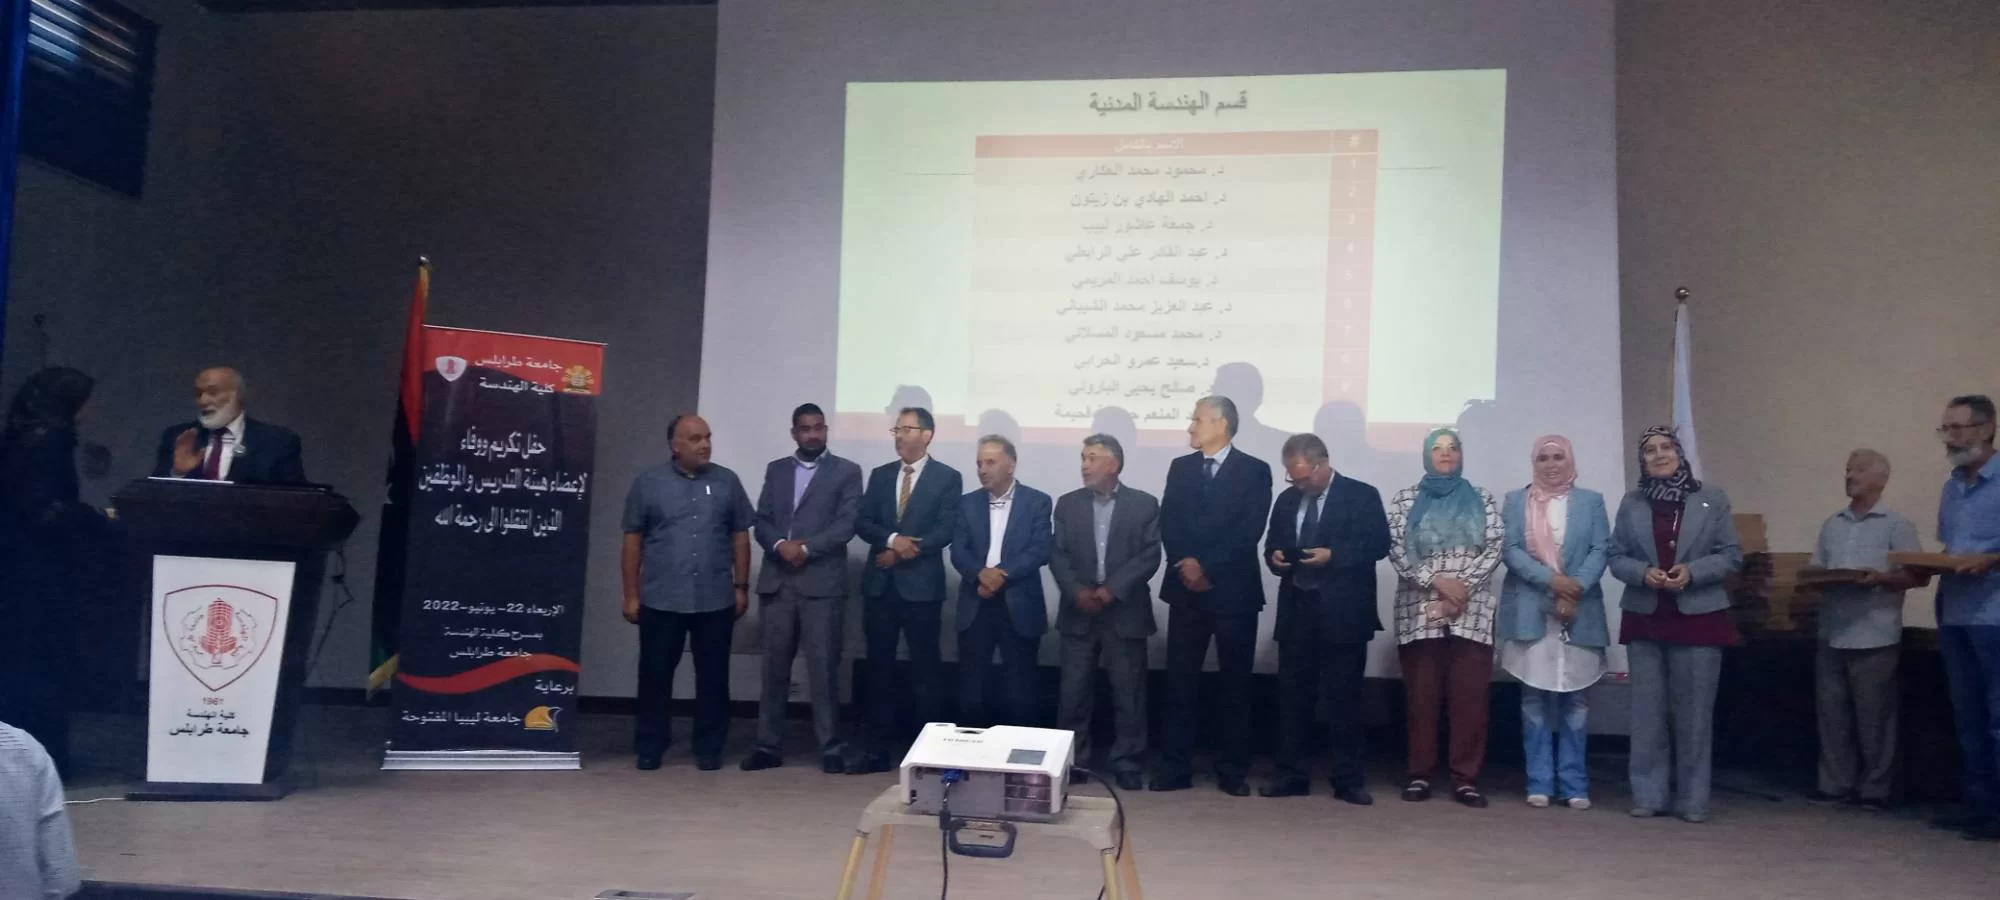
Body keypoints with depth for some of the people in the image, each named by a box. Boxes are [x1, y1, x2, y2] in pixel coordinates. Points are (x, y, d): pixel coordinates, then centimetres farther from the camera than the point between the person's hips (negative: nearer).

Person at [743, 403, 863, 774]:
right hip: (776, 582, 4)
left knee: (823, 669, -3)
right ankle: (768, 745, 14)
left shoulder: (846, 471, 5)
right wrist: (780, 545, -11)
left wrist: (805, 547, -14)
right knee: (774, 668, 7)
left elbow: (846, 524, -5)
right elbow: (761, 522, 9)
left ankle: (831, 746, 5)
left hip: (822, 583, -3)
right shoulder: (776, 469, 16)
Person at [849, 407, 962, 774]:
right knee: (879, 668, 7)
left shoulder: (947, 478, -1)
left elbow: (945, 530, -9)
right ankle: (878, 750, 13)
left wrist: (902, 551, -13)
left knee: (924, 670, 4)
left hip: (921, 586, -4)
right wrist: (892, 539, -15)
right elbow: (862, 523, 4)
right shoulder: (880, 475, 11)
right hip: (880, 584, 4)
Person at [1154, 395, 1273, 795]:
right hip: (1186, 587, 3)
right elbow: (1168, 524, 4)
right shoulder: (1180, 467, 11)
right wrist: (1185, 564, -11)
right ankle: (1175, 768, 10)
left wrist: (1207, 564, -15)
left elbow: (1249, 531, -11)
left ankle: (1233, 770, 13)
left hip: (1233, 589, -3)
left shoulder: (1255, 471, -2)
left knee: (1236, 682, 4)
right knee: (1180, 680, 4)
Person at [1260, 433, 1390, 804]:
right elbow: (1272, 544, 19)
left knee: (1344, 697, 1)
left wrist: (1333, 555, -20)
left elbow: (1378, 544, -10)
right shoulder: (1287, 499, 13)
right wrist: (1275, 556, -5)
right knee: (1292, 695, 7)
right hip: (1297, 609, 5)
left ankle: (1349, 780, 9)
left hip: (1343, 612, -5)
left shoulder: (1362, 495, -2)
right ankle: (1292, 775, 15)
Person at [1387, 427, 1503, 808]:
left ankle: (1466, 778, 6)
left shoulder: (1482, 500, 11)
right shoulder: (1405, 500, 8)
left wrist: (1462, 589, -11)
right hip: (1419, 610, -1)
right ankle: (1419, 774, 10)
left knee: (1470, 696, -1)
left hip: (1472, 612, 1)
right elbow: (1396, 550, -2)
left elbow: (1493, 549, 1)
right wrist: (1437, 581, -13)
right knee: (1421, 695, 2)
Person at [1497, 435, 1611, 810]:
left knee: (1576, 700, 2)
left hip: (1580, 614, 1)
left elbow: (1601, 551, 1)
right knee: (1535, 699, 2)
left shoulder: (1591, 501, 10)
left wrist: (1575, 590, -14)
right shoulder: (1515, 501, 8)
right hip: (1531, 613, 0)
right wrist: (1551, 580, -15)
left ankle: (1574, 785, 9)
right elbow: (1509, 550, -3)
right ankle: (1540, 784, 7)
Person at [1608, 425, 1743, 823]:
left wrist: (1692, 572, -16)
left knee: (1694, 711, 2)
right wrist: (1643, 573, -15)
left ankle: (1693, 799, 11)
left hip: (1698, 616, -2)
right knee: (1647, 711, 5)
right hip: (1644, 617, 2)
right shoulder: (1631, 503, 6)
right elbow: (1616, 557, 5)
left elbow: (1732, 555, -1)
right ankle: (1647, 796, 13)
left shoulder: (1712, 498, 1)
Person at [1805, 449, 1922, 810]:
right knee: (1832, 713, 7)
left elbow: (1917, 575, -5)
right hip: (1832, 635, 5)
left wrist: (1881, 580, -20)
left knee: (1874, 717, 2)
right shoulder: (1831, 525, 15)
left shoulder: (1896, 525, 0)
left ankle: (1875, 788, 12)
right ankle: (1836, 783, 14)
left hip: (1874, 637, -5)